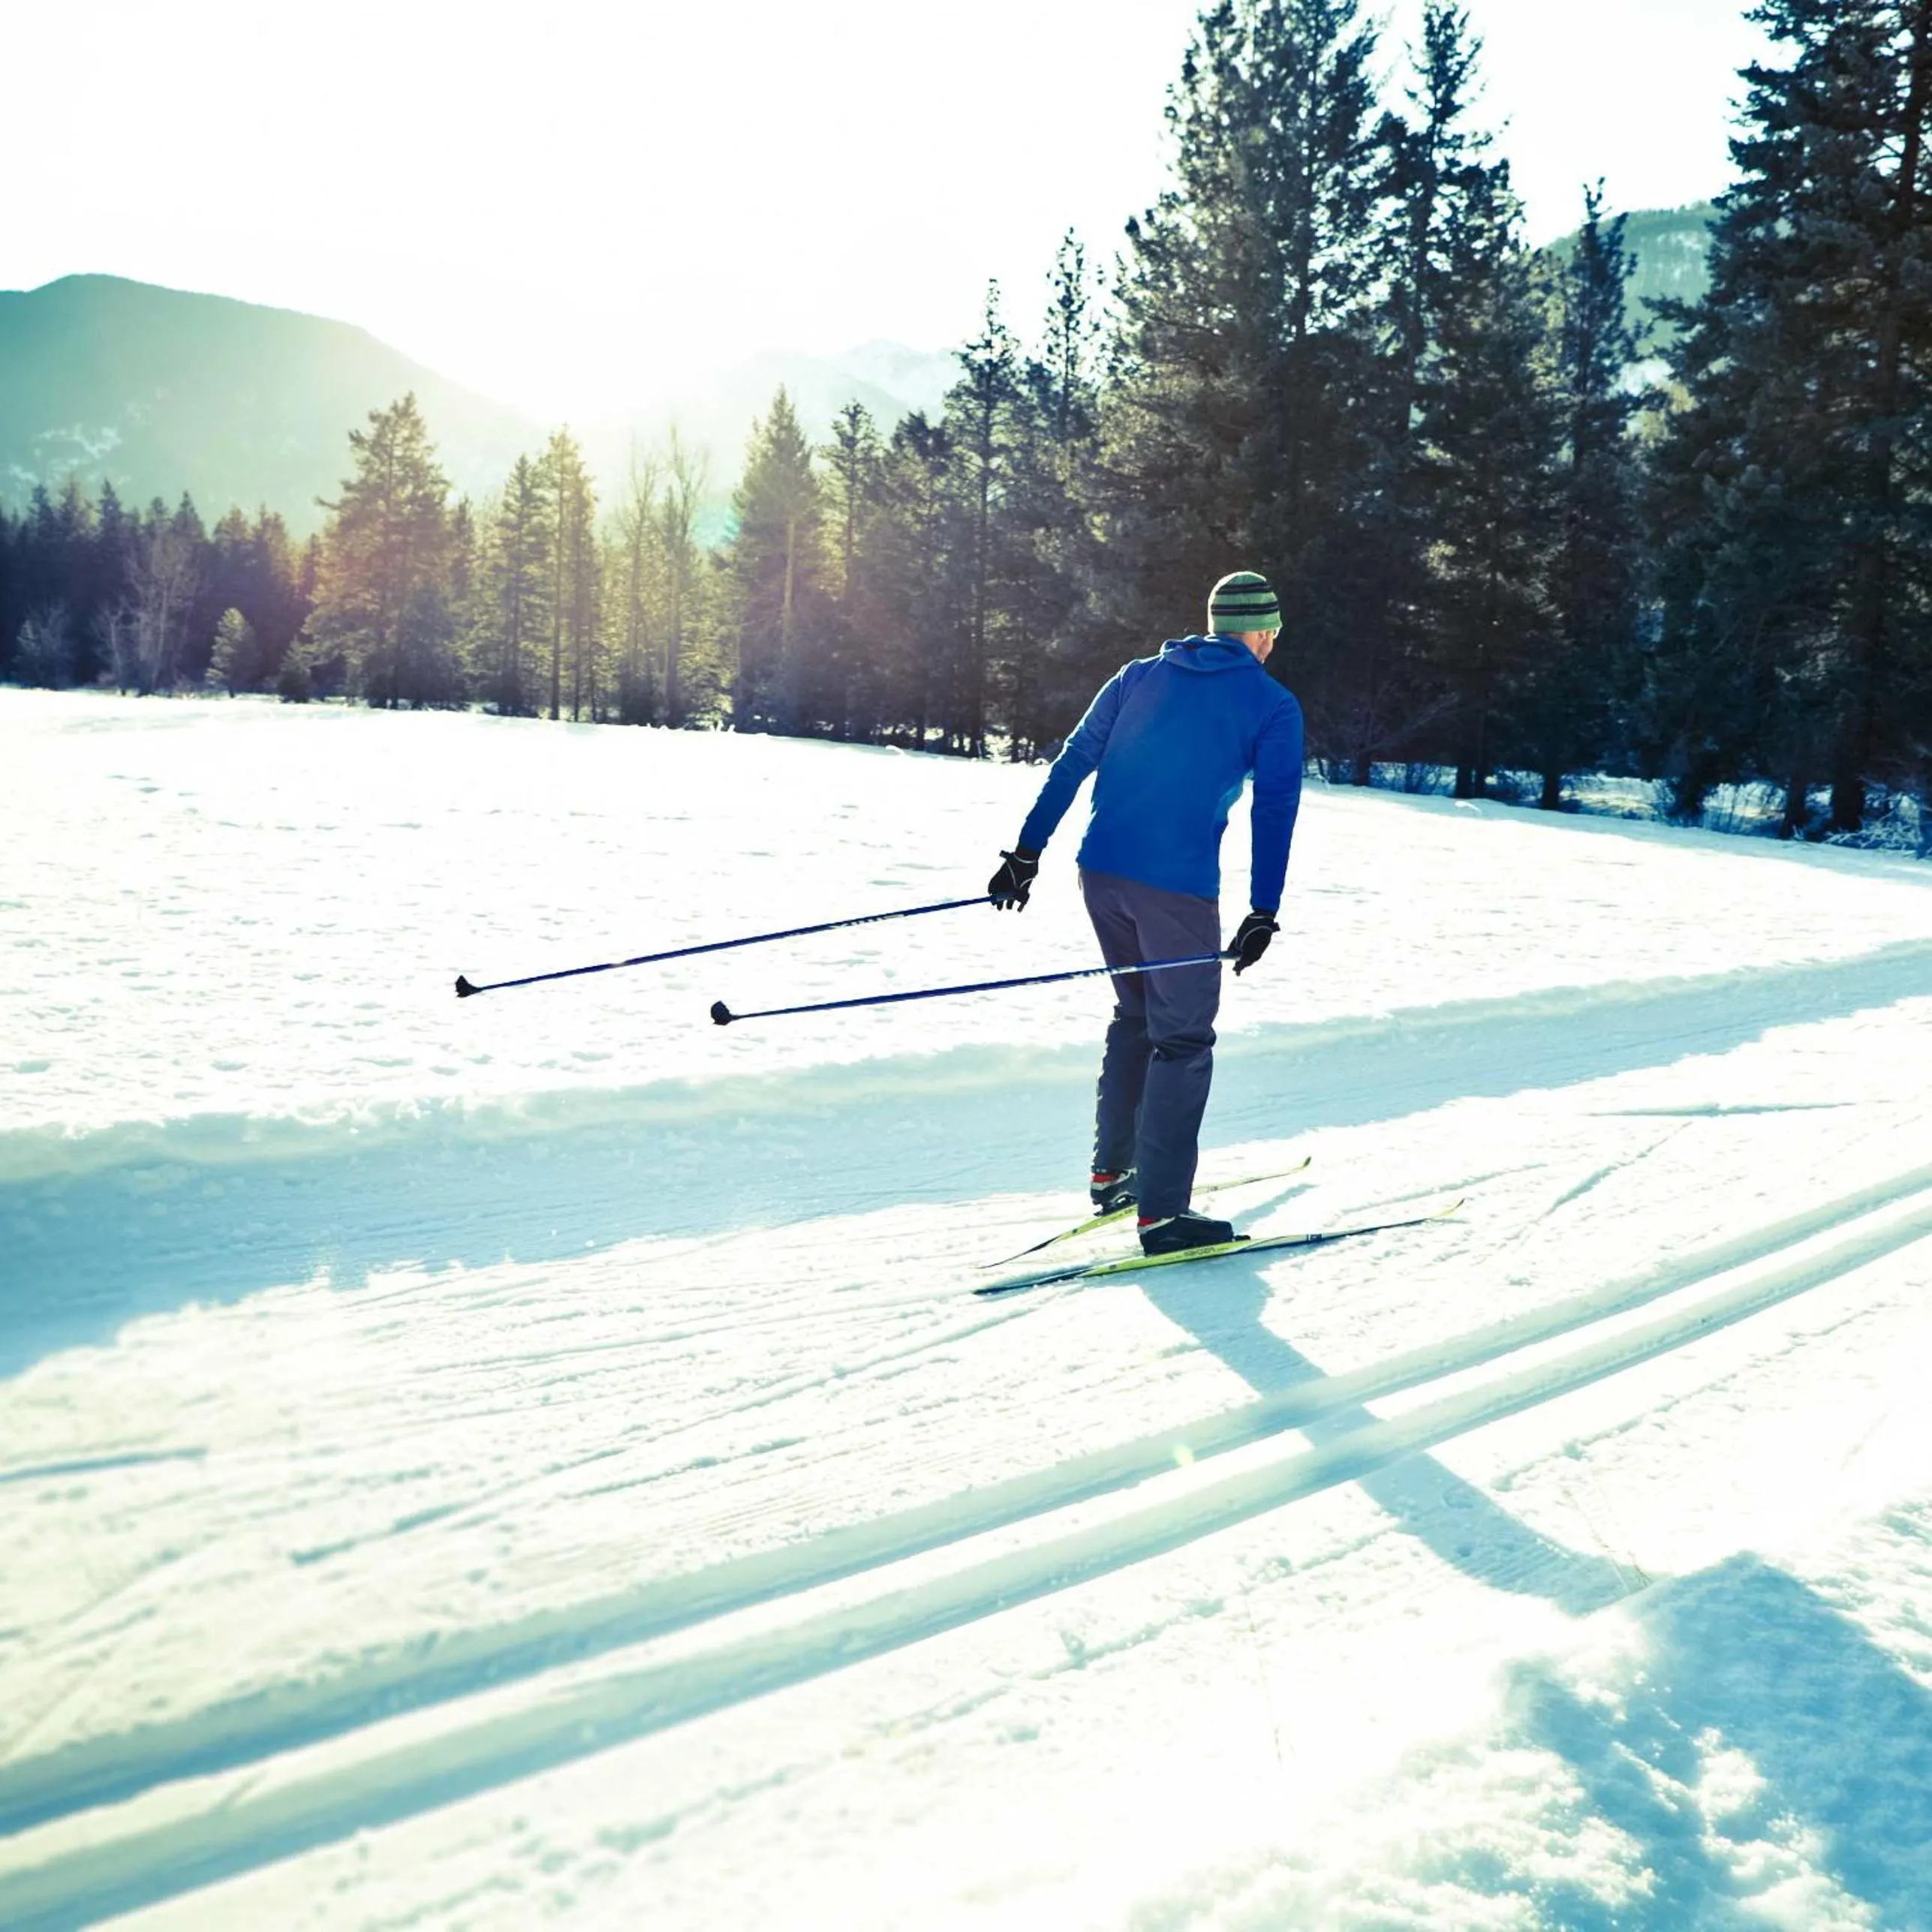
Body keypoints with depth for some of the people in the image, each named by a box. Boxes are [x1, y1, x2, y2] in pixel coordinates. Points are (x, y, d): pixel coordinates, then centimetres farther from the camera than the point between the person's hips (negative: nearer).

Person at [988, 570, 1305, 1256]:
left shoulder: (1138, 676, 16)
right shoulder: (1272, 705, 4)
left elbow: (1071, 763, 13)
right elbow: (1275, 809, -6)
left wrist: (1026, 853, 13)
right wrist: (1264, 913, -8)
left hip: (1101, 873, 6)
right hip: (1177, 887, -6)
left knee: (1136, 1015, 23)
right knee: (1182, 1039, 3)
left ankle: (1112, 1172, 27)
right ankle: (1161, 1211, 0)